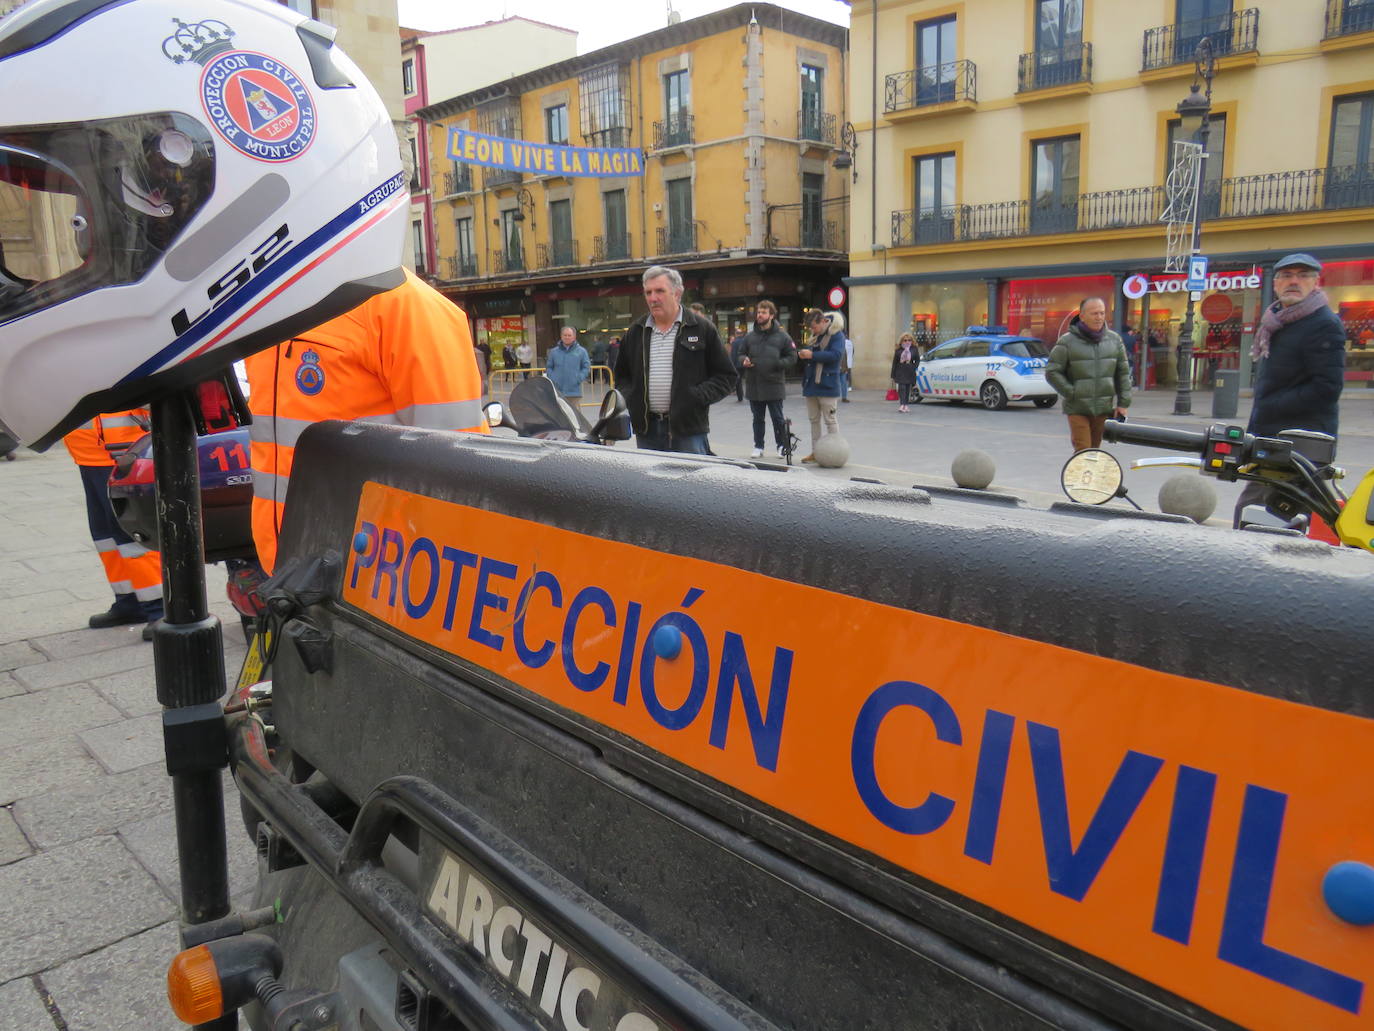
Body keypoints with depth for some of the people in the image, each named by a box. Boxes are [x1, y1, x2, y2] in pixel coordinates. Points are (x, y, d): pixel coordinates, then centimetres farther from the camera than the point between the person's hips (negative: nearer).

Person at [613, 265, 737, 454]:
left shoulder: (702, 329, 2)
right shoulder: (635, 332, 14)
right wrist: (630, 398, 4)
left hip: (689, 431, -4)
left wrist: (697, 397, -11)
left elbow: (726, 376, 2)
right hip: (646, 431, 4)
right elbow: (621, 375, 24)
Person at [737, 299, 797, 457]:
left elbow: (792, 357, 0)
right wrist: (744, 360, -8)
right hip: (753, 385, 3)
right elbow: (741, 354, 15)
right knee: (758, 419, 12)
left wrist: (777, 364, -15)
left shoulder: (782, 336, -1)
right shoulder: (749, 336, 7)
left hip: (774, 385, -3)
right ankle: (758, 447, 21)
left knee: (777, 418, 3)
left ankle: (782, 446, 15)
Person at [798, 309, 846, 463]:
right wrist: (803, 354, -1)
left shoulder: (837, 335, -10)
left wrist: (812, 355, -22)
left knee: (830, 420, 0)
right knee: (814, 419, 12)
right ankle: (815, 452, 20)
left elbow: (836, 355, -22)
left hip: (827, 385, -8)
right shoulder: (815, 336, 14)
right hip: (811, 384, 8)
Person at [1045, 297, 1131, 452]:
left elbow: (1123, 373, 12)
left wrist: (1123, 403, 7)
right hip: (1077, 409, -4)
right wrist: (1072, 394, -10)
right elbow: (1052, 372, -5)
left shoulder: (1114, 340, 8)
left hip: (1104, 409, 4)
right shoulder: (1067, 342, -5)